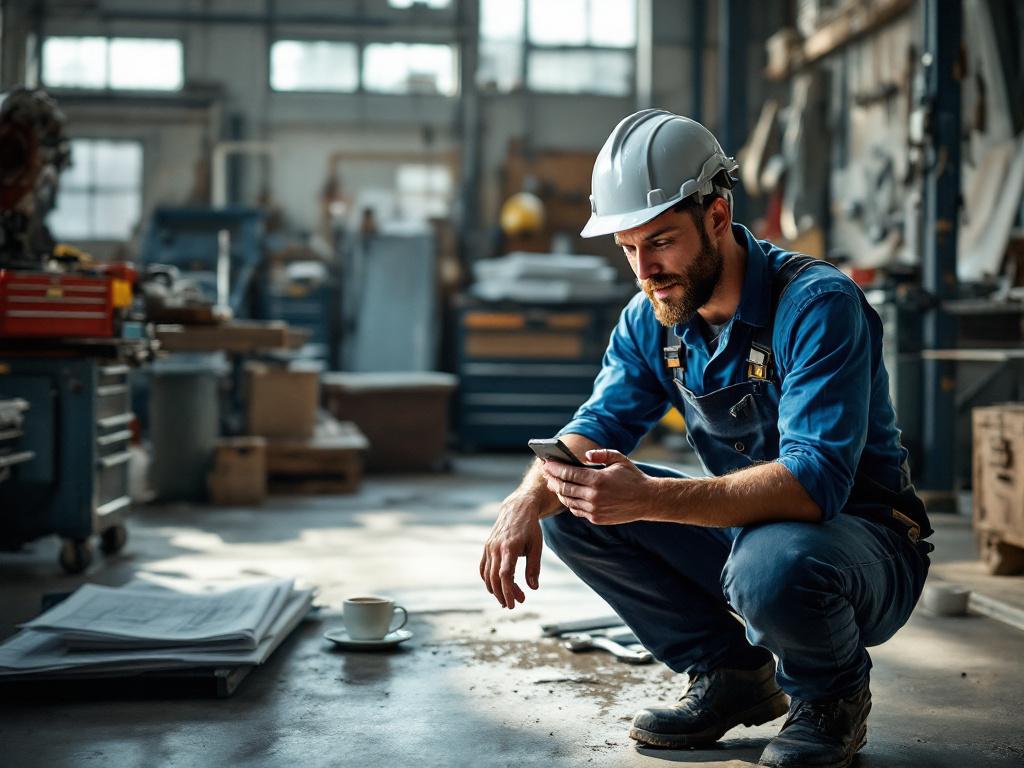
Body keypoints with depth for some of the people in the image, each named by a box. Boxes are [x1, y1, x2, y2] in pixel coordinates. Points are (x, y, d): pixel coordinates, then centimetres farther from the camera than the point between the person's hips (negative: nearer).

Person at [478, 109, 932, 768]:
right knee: (572, 509, -8)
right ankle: (731, 675, 5)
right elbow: (597, 427, -2)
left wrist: (652, 499, -44)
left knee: (774, 565, -40)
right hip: (742, 528, 7)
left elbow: (815, 479, -34)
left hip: (867, 544, -6)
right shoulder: (651, 318, -2)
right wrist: (529, 499, -25)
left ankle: (832, 695, -4)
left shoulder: (819, 304, -24)